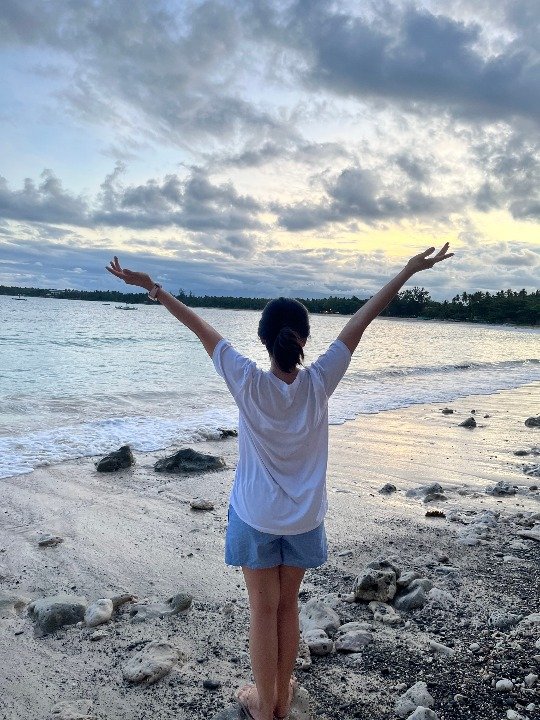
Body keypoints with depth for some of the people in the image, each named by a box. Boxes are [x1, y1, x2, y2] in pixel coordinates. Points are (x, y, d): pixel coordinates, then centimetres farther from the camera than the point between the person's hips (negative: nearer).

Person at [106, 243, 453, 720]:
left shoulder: (249, 384, -21)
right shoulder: (319, 383, -17)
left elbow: (201, 328, -14)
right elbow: (362, 320, -14)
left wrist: (152, 287, -8)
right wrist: (410, 270, -8)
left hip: (256, 517, -2)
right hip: (304, 518, 2)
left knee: (264, 612, 13)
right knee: (288, 607, 19)